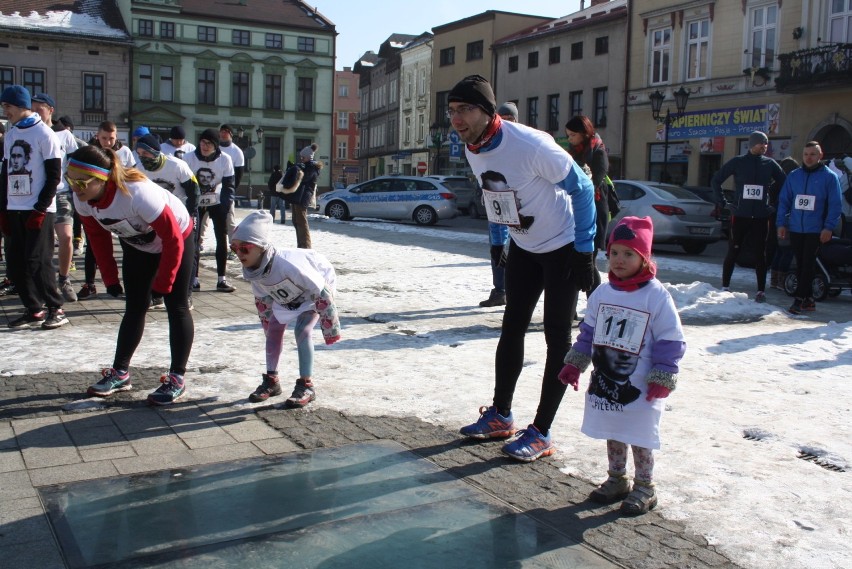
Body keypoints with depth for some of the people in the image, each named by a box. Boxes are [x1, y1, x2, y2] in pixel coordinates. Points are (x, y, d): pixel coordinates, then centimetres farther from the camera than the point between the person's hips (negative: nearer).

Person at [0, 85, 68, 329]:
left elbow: (54, 174, -11)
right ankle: (33, 311, 13)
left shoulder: (44, 134, -7)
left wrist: (40, 209, -15)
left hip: (38, 210, -7)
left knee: (37, 263, -9)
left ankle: (56, 309, 1)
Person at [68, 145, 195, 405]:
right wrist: (110, 278, -3)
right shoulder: (83, 199, -22)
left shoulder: (137, 193, -41)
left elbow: (173, 240, -31)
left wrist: (162, 284, -23)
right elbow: (98, 237, -2)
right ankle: (120, 372, 18)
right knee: (134, 307, 10)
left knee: (176, 307, -4)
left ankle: (177, 378, 2)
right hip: (137, 245, 6)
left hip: (176, 239, -6)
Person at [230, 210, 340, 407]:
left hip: (317, 287, -7)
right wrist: (268, 324, 12)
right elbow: (262, 299, 2)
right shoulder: (250, 270, -21)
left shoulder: (286, 264, -43)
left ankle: (306, 386, -9)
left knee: (302, 330, -21)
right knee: (274, 330, -1)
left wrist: (331, 329, -25)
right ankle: (271, 380, 16)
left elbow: (321, 293, -33)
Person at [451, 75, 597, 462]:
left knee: (557, 337, -2)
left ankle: (541, 433, 6)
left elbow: (582, 189, -19)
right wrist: (501, 241, 14)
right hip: (523, 247, 8)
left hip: (563, 248, -7)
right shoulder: (472, 149, -5)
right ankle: (500, 416, 25)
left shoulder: (531, 145, -29)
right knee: (511, 328, 12)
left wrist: (584, 250, -18)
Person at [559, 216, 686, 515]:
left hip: (640, 388, -6)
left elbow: (671, 341, -13)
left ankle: (644, 488, 24)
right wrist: (575, 363, 10)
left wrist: (662, 378, -15)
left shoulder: (656, 295, -15)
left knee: (640, 439, 7)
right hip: (605, 382, 6)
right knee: (613, 434, 19)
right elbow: (588, 331, 12)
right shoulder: (602, 293, 2)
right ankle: (617, 480, 36)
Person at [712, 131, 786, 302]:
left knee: (760, 254, 3)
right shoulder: (737, 162, 0)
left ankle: (761, 291, 8)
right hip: (739, 215, -1)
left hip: (761, 217, 1)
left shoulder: (770, 164, 5)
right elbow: (716, 180, 5)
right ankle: (725, 287, 15)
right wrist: (723, 203, 1)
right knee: (733, 252, 5)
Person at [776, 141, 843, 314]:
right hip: (795, 229, 4)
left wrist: (829, 227, -12)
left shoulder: (829, 177, -1)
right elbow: (783, 201, 11)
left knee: (808, 265, -6)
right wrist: (781, 223, 3)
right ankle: (808, 299, 15)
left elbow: (835, 205, -4)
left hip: (816, 231, -4)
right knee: (800, 265, 7)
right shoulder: (794, 176, 10)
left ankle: (799, 298, -5)